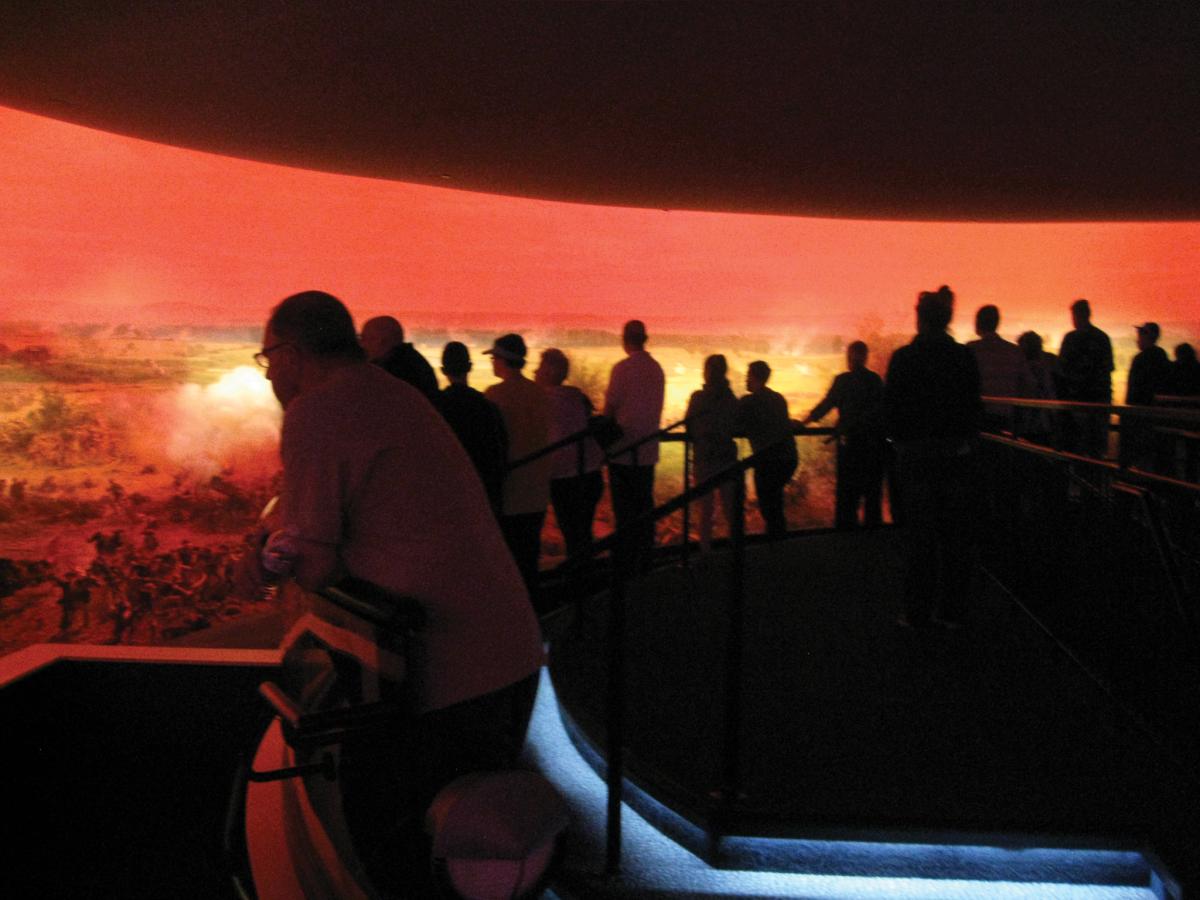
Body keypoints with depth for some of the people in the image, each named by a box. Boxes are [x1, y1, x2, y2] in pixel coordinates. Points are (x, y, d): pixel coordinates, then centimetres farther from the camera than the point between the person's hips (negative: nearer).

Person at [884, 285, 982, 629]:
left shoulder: (904, 357, -10)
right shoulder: (965, 356, -1)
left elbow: (891, 408, -7)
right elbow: (975, 405, 4)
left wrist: (898, 440, 8)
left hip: (917, 455, -2)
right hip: (959, 454, 3)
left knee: (919, 535, 5)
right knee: (955, 533, 10)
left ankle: (917, 612, 9)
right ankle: (952, 610, 15)